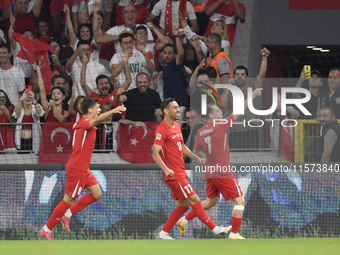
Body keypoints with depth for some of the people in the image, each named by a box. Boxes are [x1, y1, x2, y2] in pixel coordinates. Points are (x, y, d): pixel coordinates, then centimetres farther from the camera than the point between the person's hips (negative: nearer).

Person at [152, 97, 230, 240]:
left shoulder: (177, 126, 14)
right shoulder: (162, 130, -15)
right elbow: (155, 154, -21)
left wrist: (197, 158, 16)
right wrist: (166, 170, -33)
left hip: (181, 173, 10)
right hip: (173, 175, -10)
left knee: (182, 205, 11)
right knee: (194, 201, -7)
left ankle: (163, 233, 16)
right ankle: (215, 229, -4)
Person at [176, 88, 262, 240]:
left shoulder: (201, 132, 7)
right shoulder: (220, 126, -12)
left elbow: (195, 153, 15)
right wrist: (252, 96, -9)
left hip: (210, 173, 8)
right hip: (223, 173, -8)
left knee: (211, 201, 24)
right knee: (239, 200, -2)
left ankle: (183, 221, 23)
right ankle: (234, 234, -5)